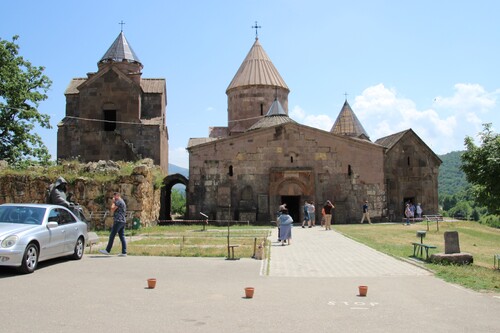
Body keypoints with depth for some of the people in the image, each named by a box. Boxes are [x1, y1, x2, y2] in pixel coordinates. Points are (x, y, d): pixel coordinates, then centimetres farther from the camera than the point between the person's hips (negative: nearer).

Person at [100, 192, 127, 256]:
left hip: (118, 221, -10)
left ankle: (107, 250, 0)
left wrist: (113, 202, -1)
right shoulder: (122, 202, 23)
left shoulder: (118, 201, -9)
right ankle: (124, 252, 0)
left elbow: (112, 209, -9)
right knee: (122, 237, 4)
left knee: (112, 236, -4)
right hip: (122, 221, 10)